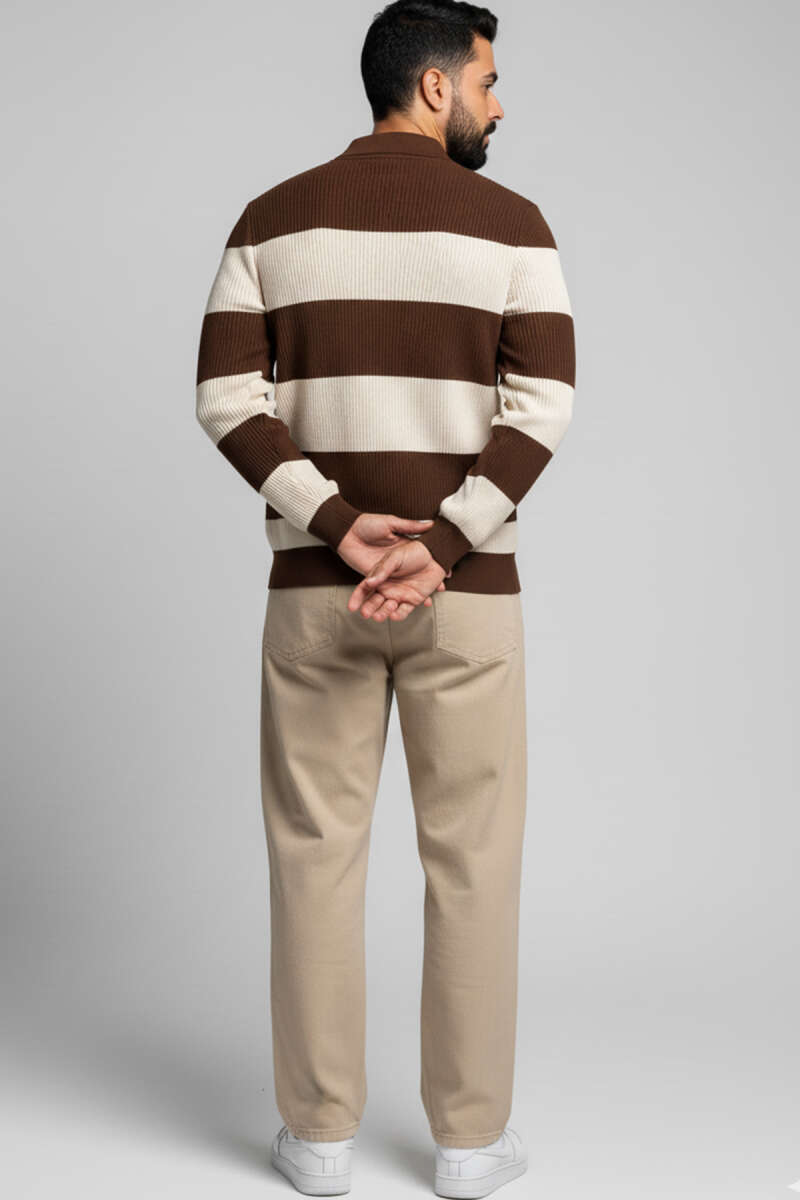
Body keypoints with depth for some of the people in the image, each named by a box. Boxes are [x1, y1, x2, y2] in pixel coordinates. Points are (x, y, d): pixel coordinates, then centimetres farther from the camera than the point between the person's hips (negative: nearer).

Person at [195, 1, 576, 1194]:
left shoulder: (274, 216, 6)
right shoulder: (511, 222, -2)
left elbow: (227, 396, -3)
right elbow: (544, 405, -13)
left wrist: (338, 526, -9)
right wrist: (439, 549, -15)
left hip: (313, 587, 2)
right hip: (468, 589, -2)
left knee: (316, 851, 10)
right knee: (472, 858, 8)